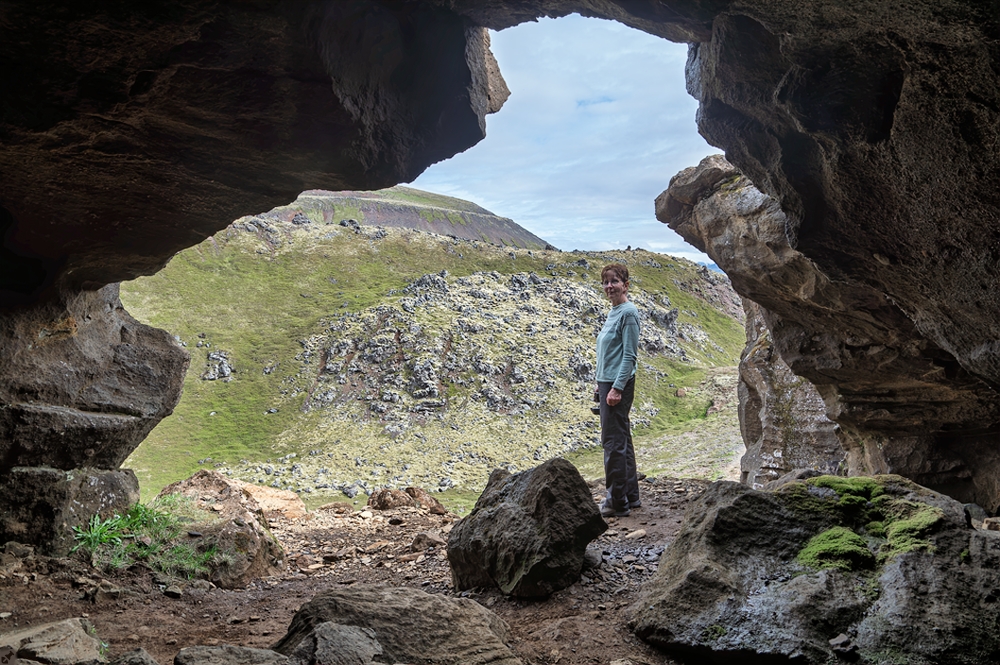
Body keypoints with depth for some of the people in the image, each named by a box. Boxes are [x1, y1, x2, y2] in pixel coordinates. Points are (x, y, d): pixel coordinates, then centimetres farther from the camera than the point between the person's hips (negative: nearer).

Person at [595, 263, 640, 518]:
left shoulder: (628, 313, -12)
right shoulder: (613, 312, 15)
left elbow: (629, 355, -17)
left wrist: (617, 387, -21)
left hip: (618, 385, -10)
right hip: (607, 382, 10)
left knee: (613, 442, -6)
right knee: (621, 440, 14)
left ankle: (617, 501, 0)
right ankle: (631, 495, 23)